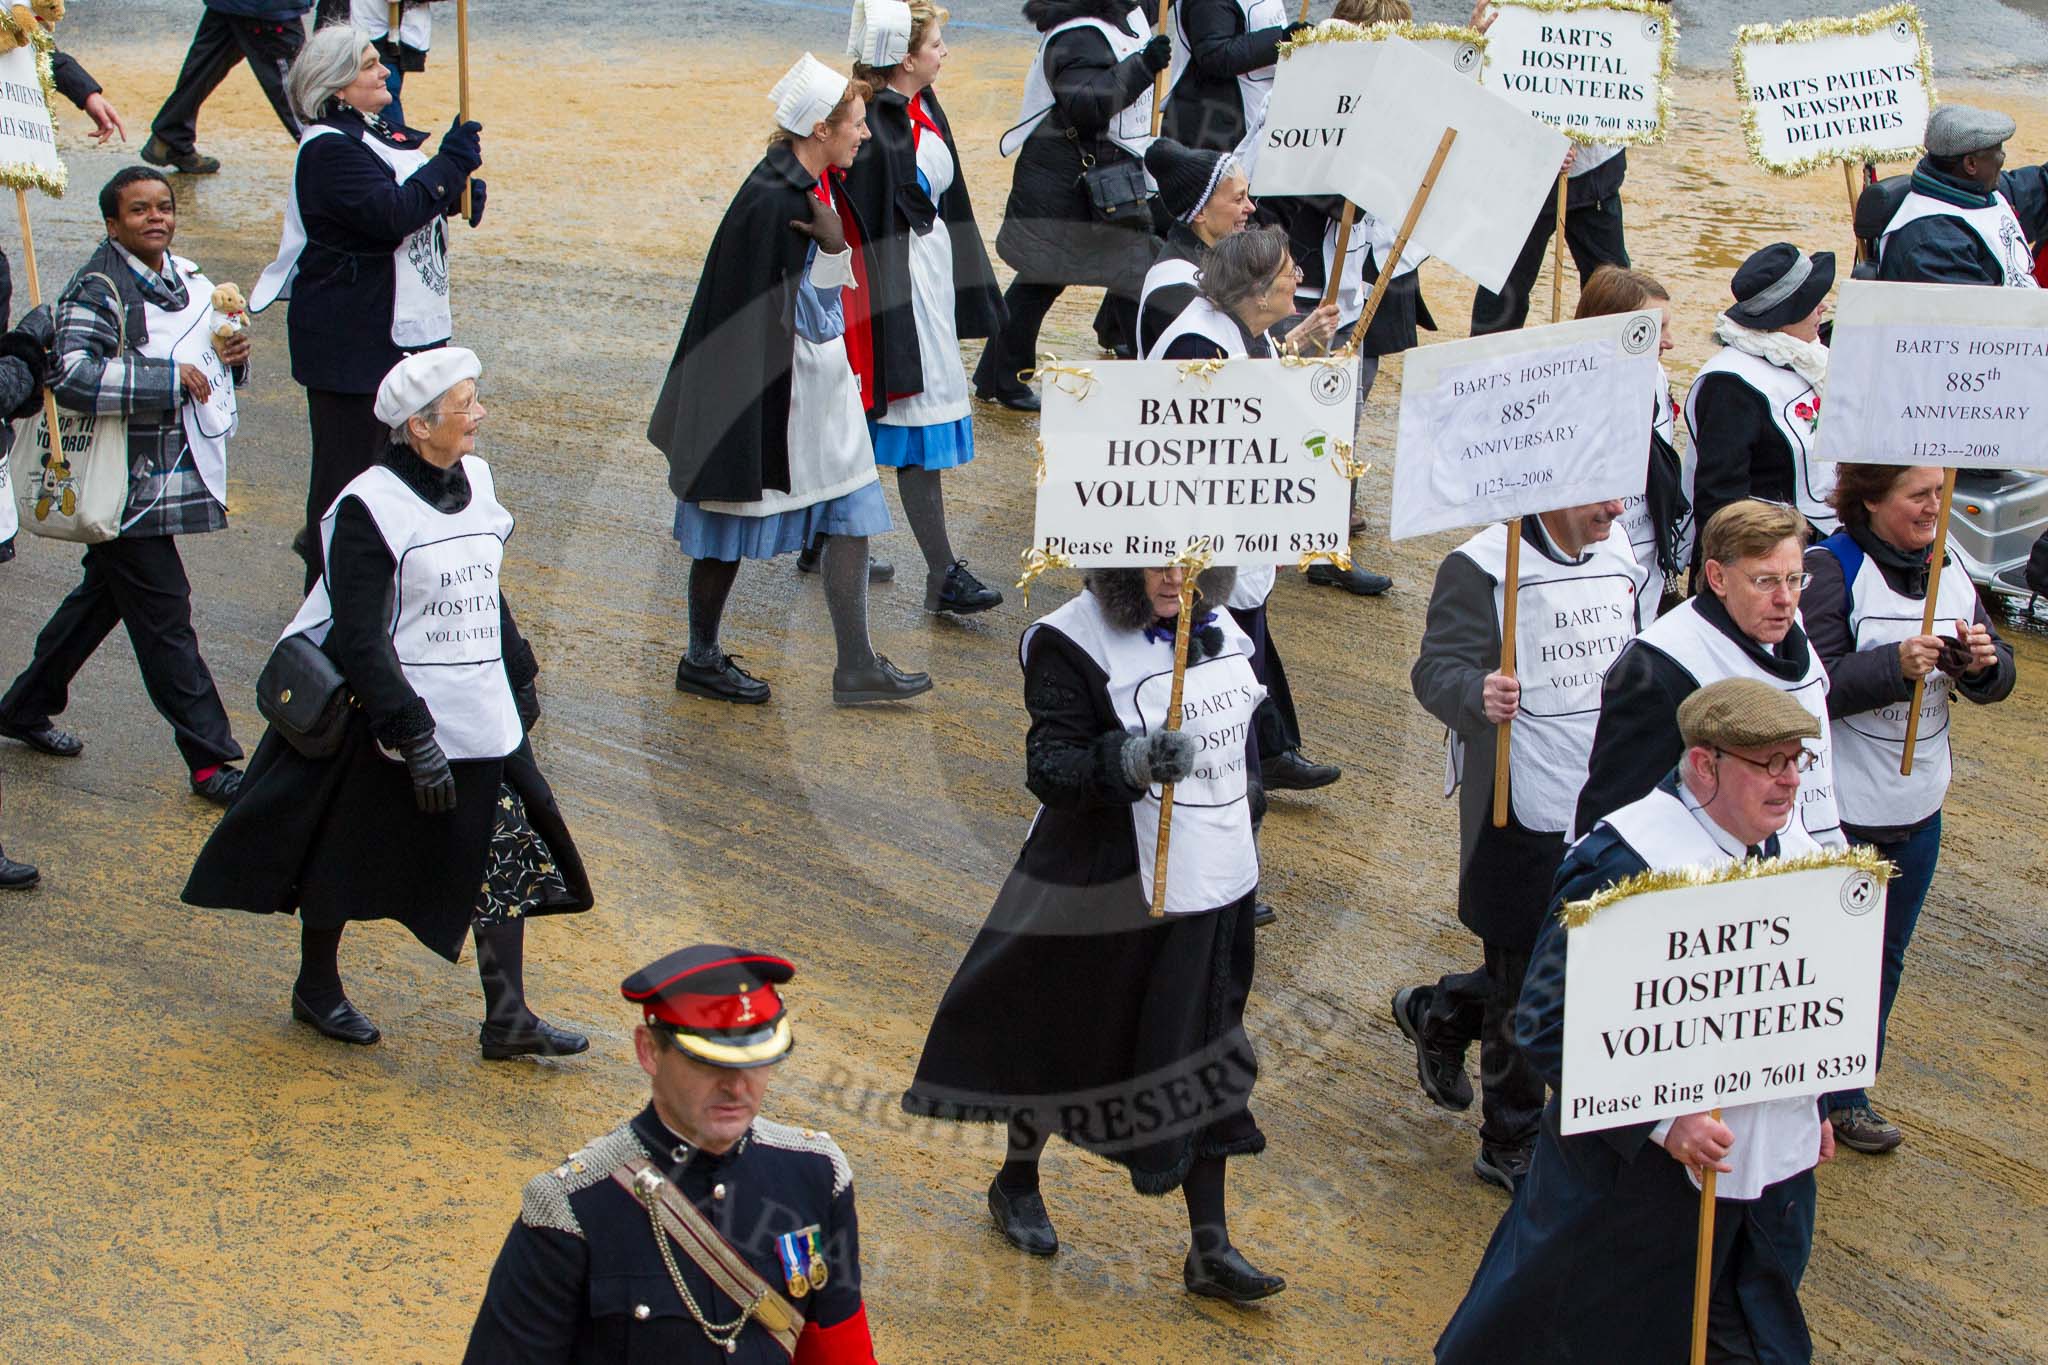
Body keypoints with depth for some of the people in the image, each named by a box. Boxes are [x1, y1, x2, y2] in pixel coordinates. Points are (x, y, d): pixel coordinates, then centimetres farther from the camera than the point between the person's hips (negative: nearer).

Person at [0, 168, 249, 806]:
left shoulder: (186, 280, 11)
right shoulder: (97, 291, -16)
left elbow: (204, 366, 25)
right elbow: (71, 376, -30)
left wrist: (231, 358, 1)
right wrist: (169, 378, -28)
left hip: (171, 477, 9)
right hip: (126, 486, -9)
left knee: (101, 596, 21)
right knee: (164, 616, -5)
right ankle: (210, 759, -1)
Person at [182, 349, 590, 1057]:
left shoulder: (475, 481, 5)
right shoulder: (368, 508, -18)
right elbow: (361, 640, -20)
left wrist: (520, 677, 22)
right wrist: (413, 737, -24)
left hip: (482, 720, 7)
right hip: (385, 728, -7)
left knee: (509, 854, 3)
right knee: (346, 860, 10)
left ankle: (507, 1018, 10)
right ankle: (316, 988, 32)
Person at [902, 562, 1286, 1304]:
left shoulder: (1215, 625, 4)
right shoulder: (1071, 643, -17)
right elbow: (1049, 769, -22)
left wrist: (1248, 793, 25)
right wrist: (1130, 762, -38)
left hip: (1214, 881, 6)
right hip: (1110, 888, -6)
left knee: (1204, 1055, 7)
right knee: (1067, 1036, 11)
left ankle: (1210, 1248, 13)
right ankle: (1016, 1182, 37)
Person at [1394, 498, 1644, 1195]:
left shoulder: (1619, 558, 7)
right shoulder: (1483, 565, -15)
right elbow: (1435, 670, -18)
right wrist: (1478, 695, -39)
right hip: (1524, 812, -7)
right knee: (1525, 987, 4)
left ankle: (1439, 1012, 41)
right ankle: (1510, 1144, 21)